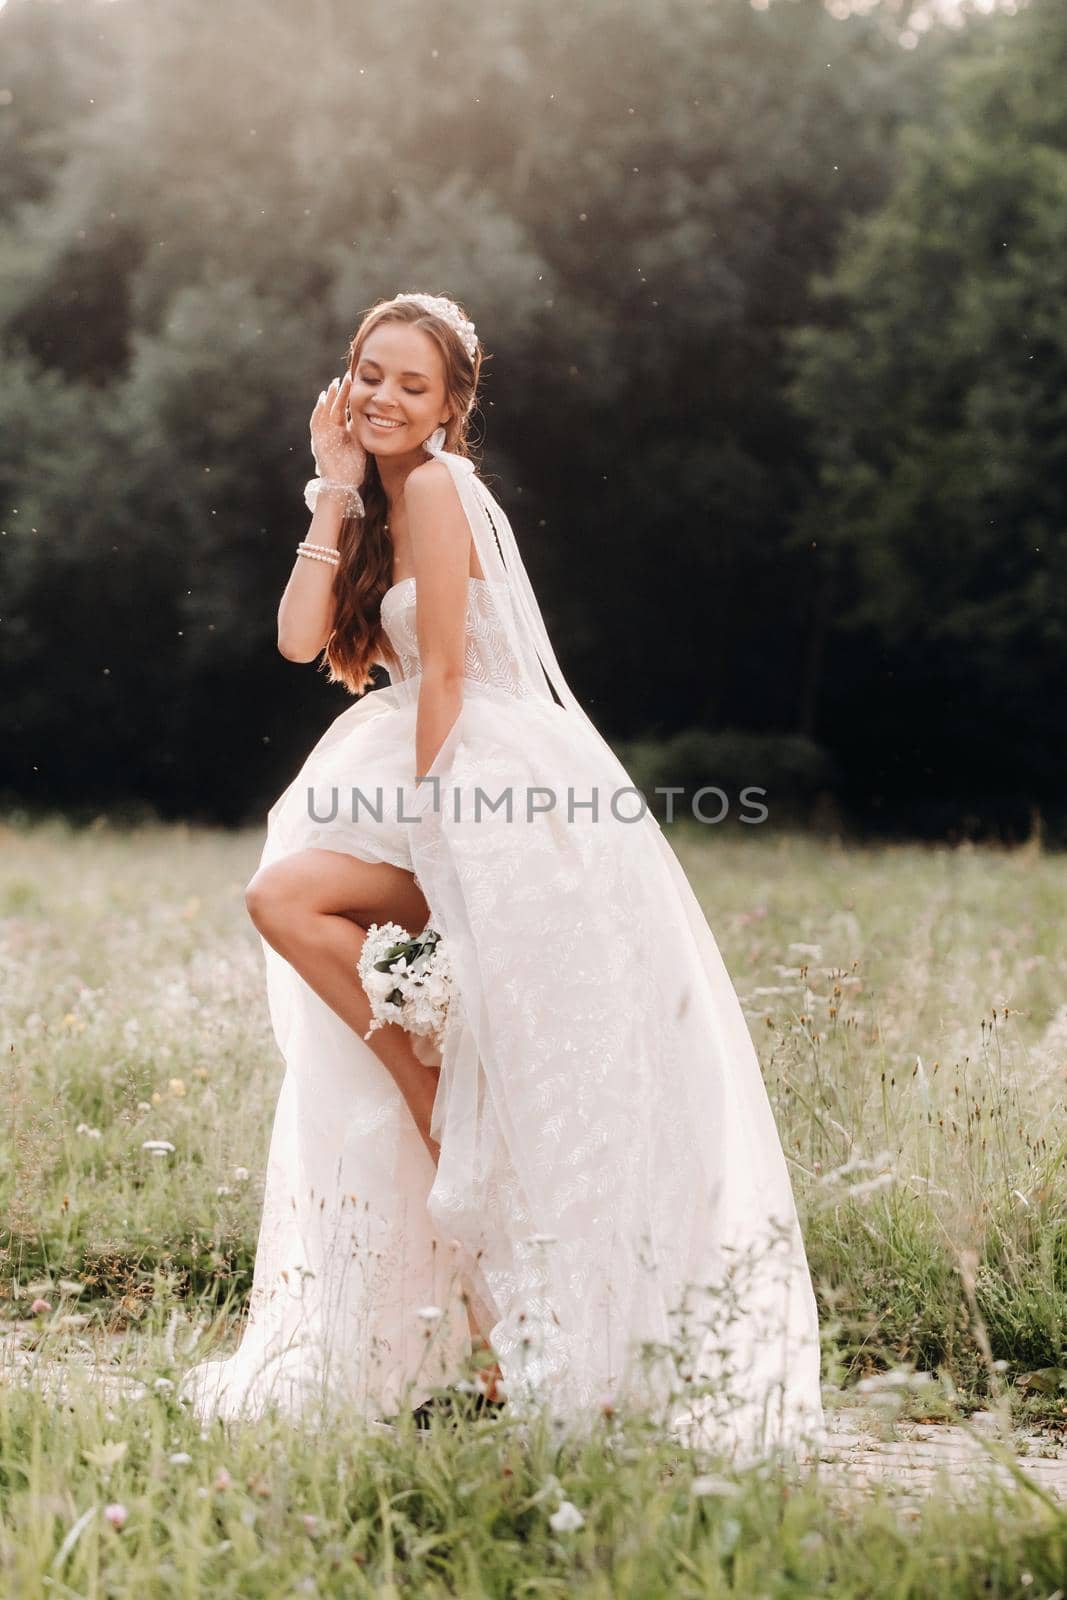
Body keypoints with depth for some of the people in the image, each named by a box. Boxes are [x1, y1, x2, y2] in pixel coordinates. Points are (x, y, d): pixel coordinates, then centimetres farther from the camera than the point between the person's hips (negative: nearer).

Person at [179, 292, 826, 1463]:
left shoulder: (437, 488, -9)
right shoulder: (383, 502, 17)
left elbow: (443, 672, -13)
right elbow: (299, 636, 3)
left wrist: (419, 824, -14)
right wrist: (334, 492, 2)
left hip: (499, 796, -9)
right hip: (448, 794, 9)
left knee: (288, 895, -24)